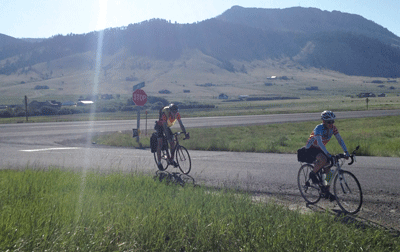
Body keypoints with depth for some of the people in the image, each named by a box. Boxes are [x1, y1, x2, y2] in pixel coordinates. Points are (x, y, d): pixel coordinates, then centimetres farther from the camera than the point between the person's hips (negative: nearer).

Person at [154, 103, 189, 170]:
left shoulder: (177, 114, -21)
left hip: (167, 126, 5)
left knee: (172, 143, -5)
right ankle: (159, 163, -7)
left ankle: (171, 160, 8)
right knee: (160, 144, -14)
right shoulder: (165, 114, -36)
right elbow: (165, 127, -39)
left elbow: (181, 124, -18)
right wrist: (168, 136, -47)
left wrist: (185, 133, -28)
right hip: (160, 126, -5)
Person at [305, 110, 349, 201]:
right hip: (311, 148, -7)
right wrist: (328, 154, -50)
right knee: (323, 160, -35)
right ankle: (312, 174, -9)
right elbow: (319, 142, -40)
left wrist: (346, 152, -25)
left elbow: (340, 140, -11)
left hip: (320, 149, 7)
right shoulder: (319, 128, -28)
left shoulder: (333, 128, -10)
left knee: (328, 167, -5)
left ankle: (326, 191, 5)